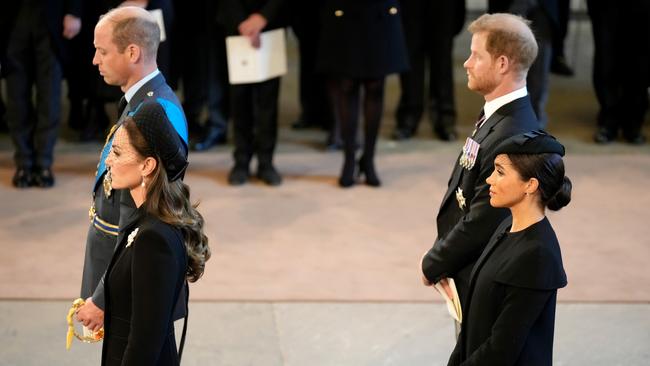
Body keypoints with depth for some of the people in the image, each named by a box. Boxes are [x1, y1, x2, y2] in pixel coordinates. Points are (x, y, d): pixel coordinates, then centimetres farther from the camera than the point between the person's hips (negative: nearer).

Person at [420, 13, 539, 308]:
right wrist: (439, 258, 7)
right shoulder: (495, 117, 5)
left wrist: (433, 265, -12)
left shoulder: (510, 136, -27)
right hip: (468, 278, 9)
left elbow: (482, 223, -24)